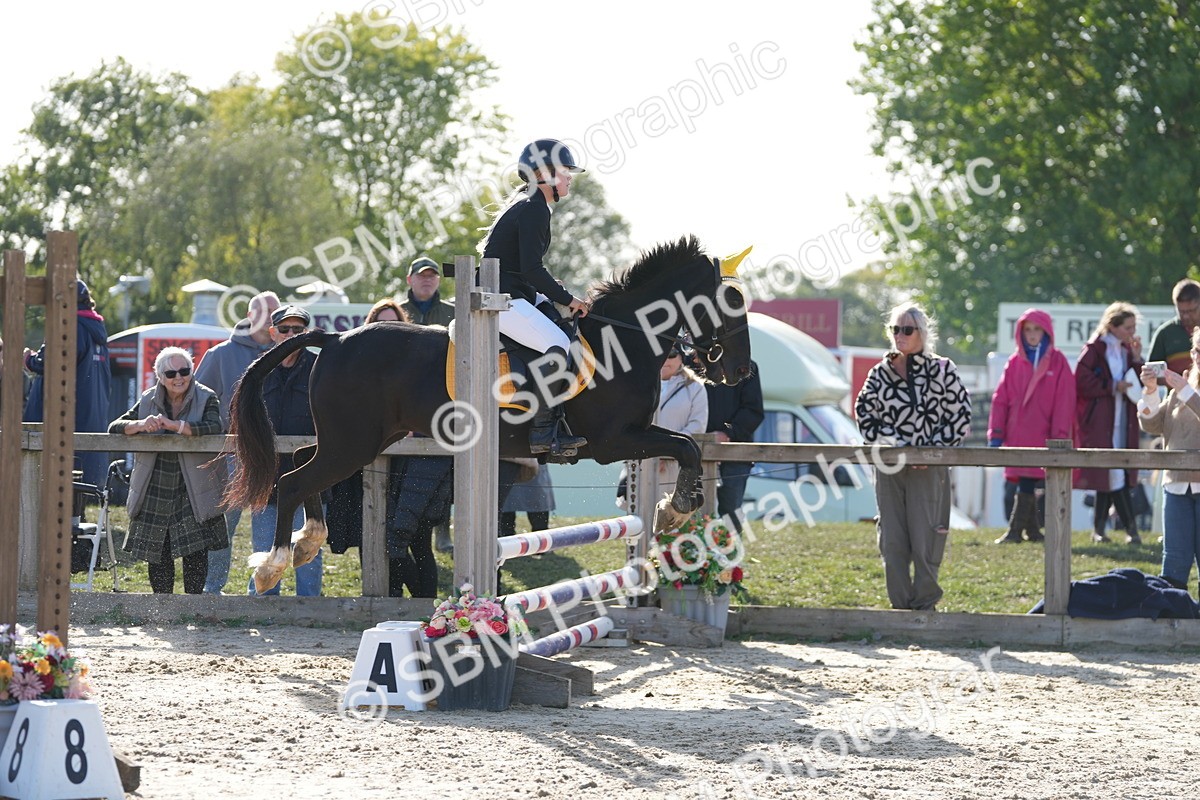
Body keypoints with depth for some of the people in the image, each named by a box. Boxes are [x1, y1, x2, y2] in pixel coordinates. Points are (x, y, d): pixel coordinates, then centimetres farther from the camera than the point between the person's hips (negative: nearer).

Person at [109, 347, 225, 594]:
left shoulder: (206, 399, -1)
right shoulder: (149, 400, 8)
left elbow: (213, 427, -21)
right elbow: (115, 427, 2)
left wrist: (174, 425, -30)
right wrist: (141, 425, -20)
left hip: (193, 490, -3)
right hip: (155, 492, 3)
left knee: (195, 550, -8)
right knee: (157, 554, 4)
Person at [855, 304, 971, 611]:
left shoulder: (942, 371, 1)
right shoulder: (879, 373, 8)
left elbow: (960, 416, 0)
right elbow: (865, 413, 13)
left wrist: (934, 449, -9)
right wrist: (882, 443, -2)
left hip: (929, 469, -3)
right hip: (889, 468, 3)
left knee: (925, 538, -6)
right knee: (892, 539, 2)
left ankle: (925, 602, 4)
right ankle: (900, 602, 9)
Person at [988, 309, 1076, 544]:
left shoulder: (1057, 362, 0)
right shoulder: (1015, 362, 10)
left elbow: (1064, 402, -3)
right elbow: (1000, 399, 9)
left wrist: (1060, 436, -9)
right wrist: (996, 433, 2)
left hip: (1041, 435, -4)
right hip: (1016, 434, 4)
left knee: (1028, 483, -9)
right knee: (1023, 483, 6)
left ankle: (1015, 530, -7)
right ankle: (1032, 531, 14)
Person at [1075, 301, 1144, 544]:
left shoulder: (1127, 350, 13)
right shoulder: (1095, 349, -7)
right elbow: (1082, 382, -13)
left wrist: (1137, 359, -4)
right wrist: (1112, 387, -15)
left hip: (1122, 421, 7)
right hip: (1099, 421, -7)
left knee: (1108, 476, 8)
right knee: (1115, 476, -11)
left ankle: (1099, 530, 14)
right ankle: (1131, 529, -10)